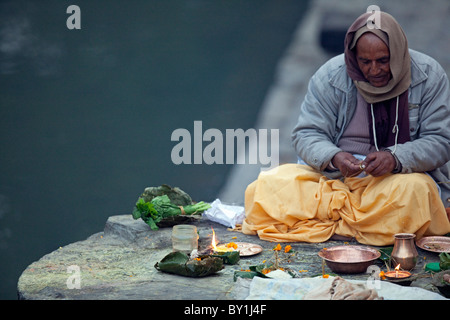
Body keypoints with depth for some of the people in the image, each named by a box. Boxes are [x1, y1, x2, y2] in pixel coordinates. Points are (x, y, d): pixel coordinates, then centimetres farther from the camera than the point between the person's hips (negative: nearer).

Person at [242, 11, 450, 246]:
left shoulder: (429, 76, -5)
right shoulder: (330, 77, -4)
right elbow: (306, 135, -4)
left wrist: (395, 158, -26)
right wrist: (334, 157, -27)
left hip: (404, 172, -1)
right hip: (334, 174, 1)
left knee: (415, 191, -38)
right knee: (271, 185, -24)